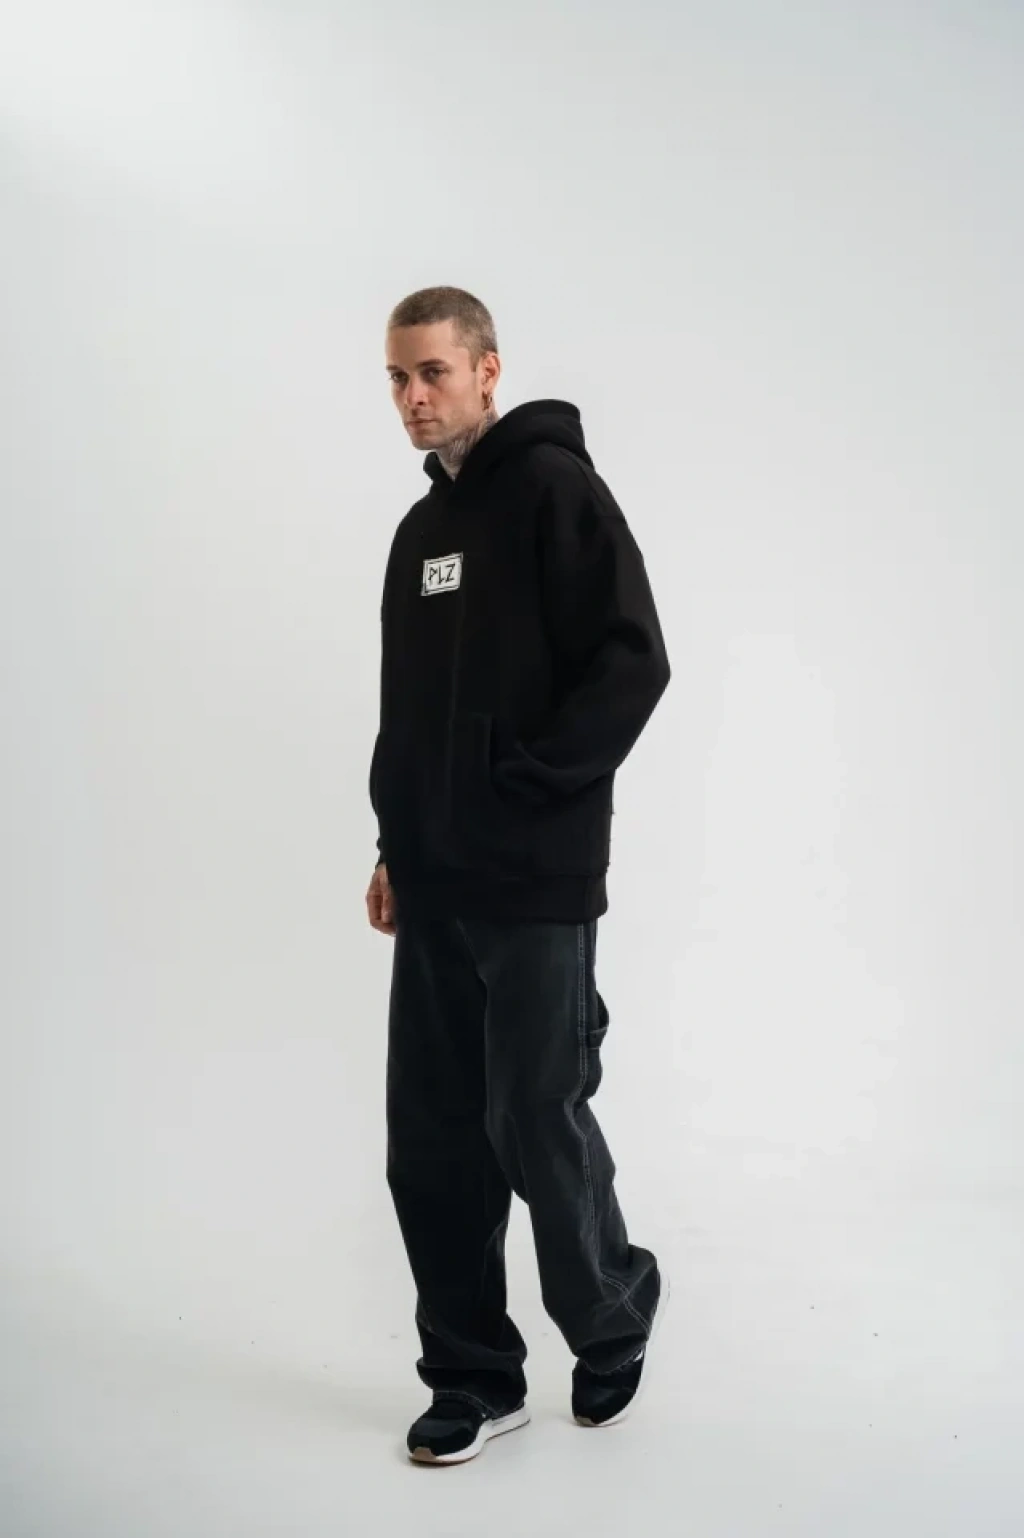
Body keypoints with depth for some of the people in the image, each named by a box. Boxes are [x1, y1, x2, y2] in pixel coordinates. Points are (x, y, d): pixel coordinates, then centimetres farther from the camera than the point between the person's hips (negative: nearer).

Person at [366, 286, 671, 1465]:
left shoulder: (555, 487, -7)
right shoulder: (420, 528, 16)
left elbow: (632, 662, -15)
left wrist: (527, 783, -17)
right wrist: (396, 847, 14)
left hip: (535, 883, -7)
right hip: (437, 888, 7)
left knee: (536, 1123, 0)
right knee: (432, 1139, 8)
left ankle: (614, 1314, 27)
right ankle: (475, 1377, 22)